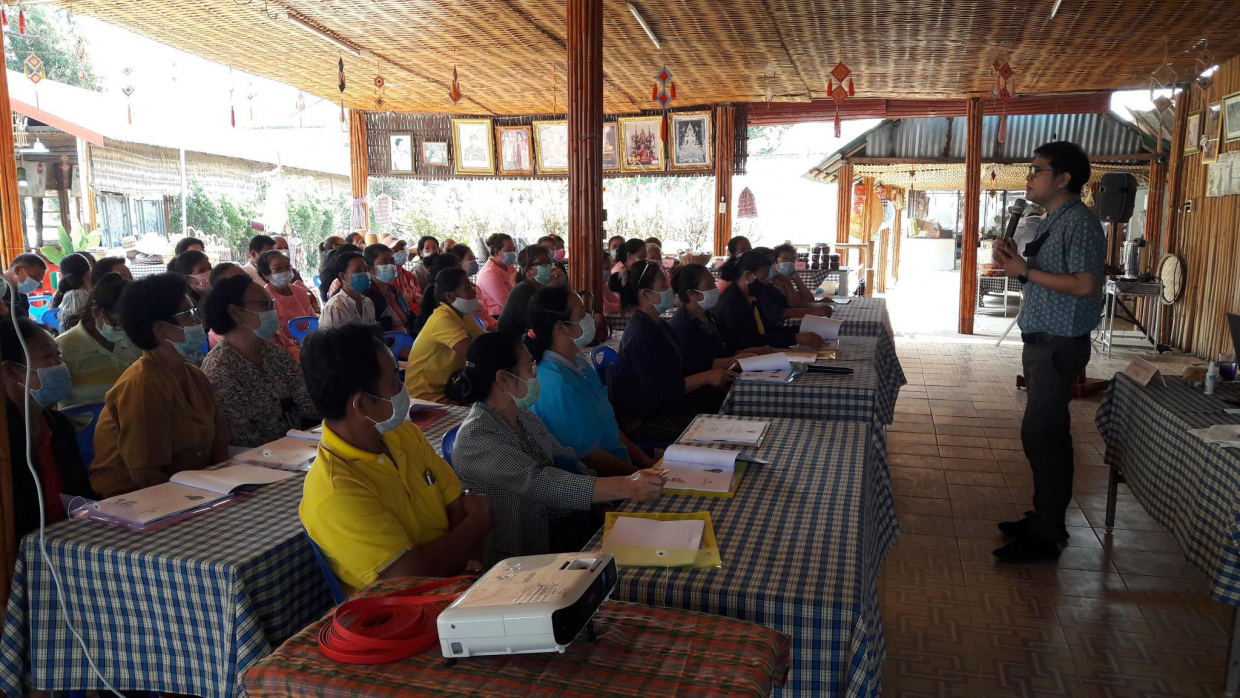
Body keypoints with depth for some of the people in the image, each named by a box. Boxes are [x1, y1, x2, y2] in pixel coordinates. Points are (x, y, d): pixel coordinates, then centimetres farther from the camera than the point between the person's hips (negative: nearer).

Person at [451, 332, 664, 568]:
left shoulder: (526, 419, 8)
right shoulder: (477, 438, -19)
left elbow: (568, 464, 5)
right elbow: (538, 482, -31)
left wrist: (632, 477, -11)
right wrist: (625, 487, -38)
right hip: (522, 559, -8)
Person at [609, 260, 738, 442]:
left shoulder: (659, 325, 11)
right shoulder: (640, 333, -20)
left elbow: (672, 373, 11)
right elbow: (659, 389, -24)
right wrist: (707, 377, -21)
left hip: (661, 406, 10)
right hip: (641, 420, -9)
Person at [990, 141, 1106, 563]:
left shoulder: (1080, 223, -15)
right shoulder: (1052, 221, 15)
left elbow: (1085, 286, -23)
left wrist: (1026, 271, -19)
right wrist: (1017, 263, 3)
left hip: (1060, 344, -10)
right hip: (1041, 341, 10)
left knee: (1040, 435, -9)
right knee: (1048, 433, 14)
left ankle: (1045, 537, 0)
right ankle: (1046, 518, 24)